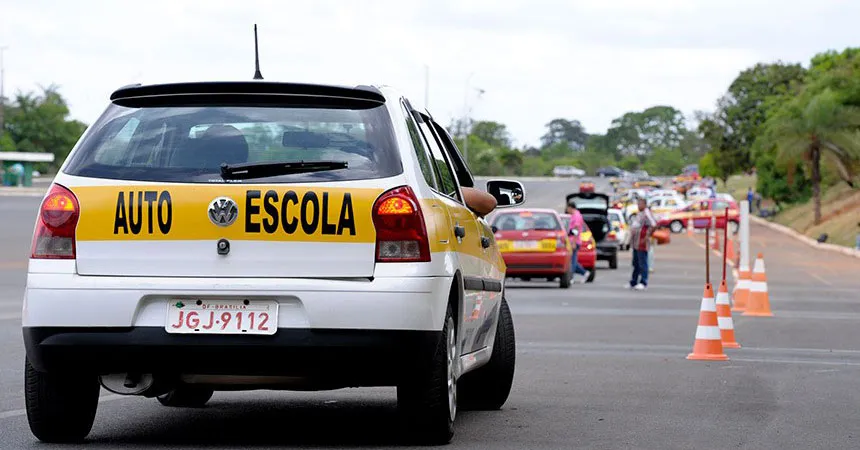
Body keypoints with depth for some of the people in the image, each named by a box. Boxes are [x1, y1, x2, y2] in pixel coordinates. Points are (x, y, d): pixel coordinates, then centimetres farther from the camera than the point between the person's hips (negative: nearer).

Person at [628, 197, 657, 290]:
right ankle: (633, 283, 20)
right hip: (635, 243, 10)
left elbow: (654, 225, -24)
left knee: (642, 264, -9)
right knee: (636, 264, 14)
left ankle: (643, 283, -9)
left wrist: (647, 237, -22)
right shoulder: (640, 214, 19)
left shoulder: (647, 213, -12)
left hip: (641, 244, -10)